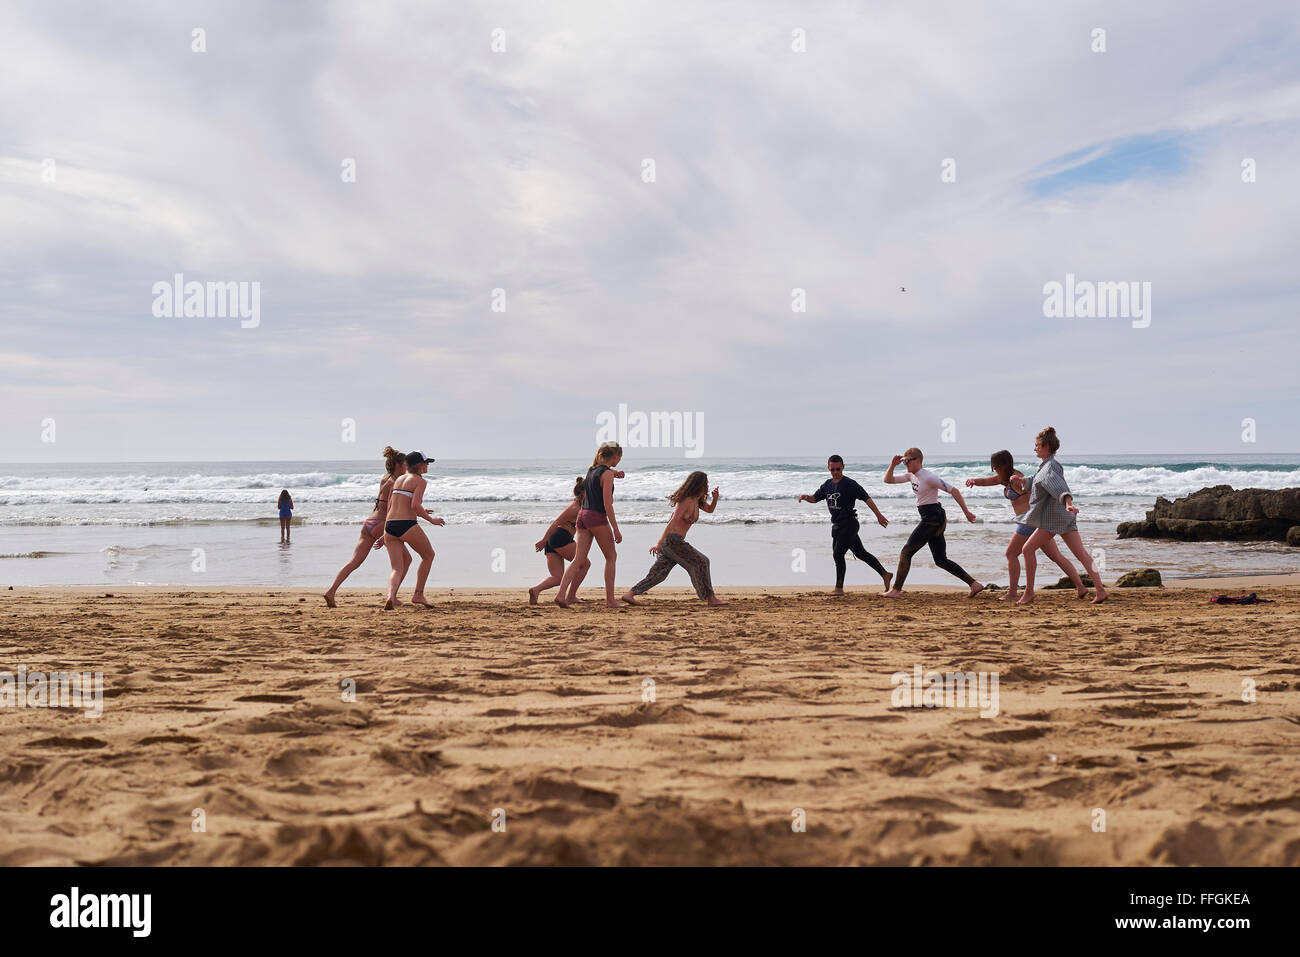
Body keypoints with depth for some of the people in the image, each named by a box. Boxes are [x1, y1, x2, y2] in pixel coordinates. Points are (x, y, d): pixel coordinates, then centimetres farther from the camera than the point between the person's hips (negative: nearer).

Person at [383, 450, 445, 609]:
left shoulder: (398, 479, 19)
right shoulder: (420, 481, -2)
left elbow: (389, 507, 19)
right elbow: (415, 506, -15)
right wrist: (431, 520, -3)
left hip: (389, 526, 6)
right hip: (407, 526, -6)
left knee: (397, 569, 7)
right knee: (428, 555, 20)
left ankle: (391, 595, -21)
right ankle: (418, 594, 17)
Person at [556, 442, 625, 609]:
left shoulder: (592, 469, 15)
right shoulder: (607, 474, -9)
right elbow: (607, 504, -16)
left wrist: (614, 472, 23)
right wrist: (616, 529, -16)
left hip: (582, 514, 7)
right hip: (597, 517, -7)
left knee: (580, 560, 4)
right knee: (611, 557, 8)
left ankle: (562, 595, -10)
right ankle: (610, 600, 7)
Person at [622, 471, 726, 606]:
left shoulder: (696, 500, 14)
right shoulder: (686, 501, -14)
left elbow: (710, 509, 31)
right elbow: (672, 522, -20)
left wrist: (715, 497, 8)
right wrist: (659, 543, -25)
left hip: (675, 541, 10)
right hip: (672, 539, -10)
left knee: (658, 573, 6)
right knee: (700, 562, -6)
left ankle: (630, 594, 3)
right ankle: (710, 598, 0)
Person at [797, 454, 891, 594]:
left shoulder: (850, 484, -11)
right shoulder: (827, 484, 10)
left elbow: (867, 499, -13)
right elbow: (815, 498, 18)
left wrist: (879, 516, -16)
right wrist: (806, 497, -5)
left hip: (849, 524, -8)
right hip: (836, 526, 8)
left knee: (838, 553, -13)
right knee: (860, 553, 13)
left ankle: (839, 588, -7)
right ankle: (884, 574, 22)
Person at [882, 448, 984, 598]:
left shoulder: (928, 477, -16)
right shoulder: (912, 476, 11)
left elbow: (953, 491, -14)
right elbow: (888, 480, 18)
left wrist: (966, 512, -14)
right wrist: (892, 465, 0)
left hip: (933, 518, -10)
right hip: (932, 520, 10)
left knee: (906, 552, -6)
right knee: (941, 560, 11)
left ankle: (896, 590, -4)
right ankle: (974, 584, 10)